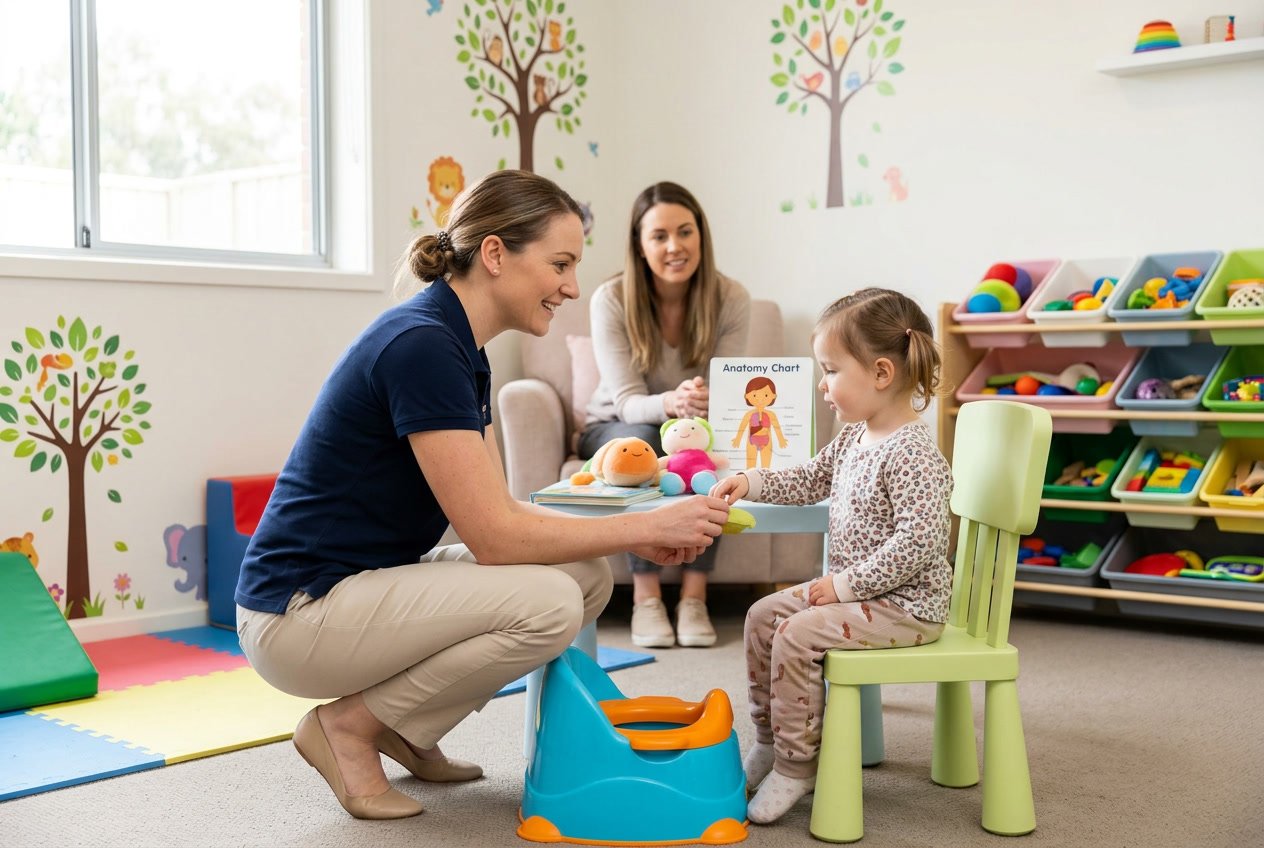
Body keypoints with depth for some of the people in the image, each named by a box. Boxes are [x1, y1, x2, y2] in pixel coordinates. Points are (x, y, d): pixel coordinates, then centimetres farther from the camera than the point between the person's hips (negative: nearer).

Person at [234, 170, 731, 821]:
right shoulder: (421, 345, -22)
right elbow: (493, 536, -24)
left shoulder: (457, 347, 7)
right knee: (546, 603, -24)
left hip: (369, 583, 9)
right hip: (300, 613, -9)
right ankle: (350, 724, -4)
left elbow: (496, 512, 8)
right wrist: (647, 525, -16)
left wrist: (634, 537, -2)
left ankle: (407, 730, 11)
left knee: (589, 576, 1)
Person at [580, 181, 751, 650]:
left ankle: (694, 596, -25)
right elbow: (626, 401, -25)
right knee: (642, 440, -36)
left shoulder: (730, 299, -16)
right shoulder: (611, 300, -21)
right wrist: (672, 402, -49)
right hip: (616, 430, -1)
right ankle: (646, 598, -27)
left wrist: (708, 403, -43)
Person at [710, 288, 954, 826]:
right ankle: (769, 740, 20)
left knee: (796, 634, -21)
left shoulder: (912, 454, -24)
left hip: (906, 605, -10)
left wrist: (845, 584, -24)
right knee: (763, 614, 9)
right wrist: (751, 483, 6)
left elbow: (918, 544, -29)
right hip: (858, 592, 10)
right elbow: (808, 481, 21)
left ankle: (796, 765, -6)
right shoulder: (853, 439, 6)